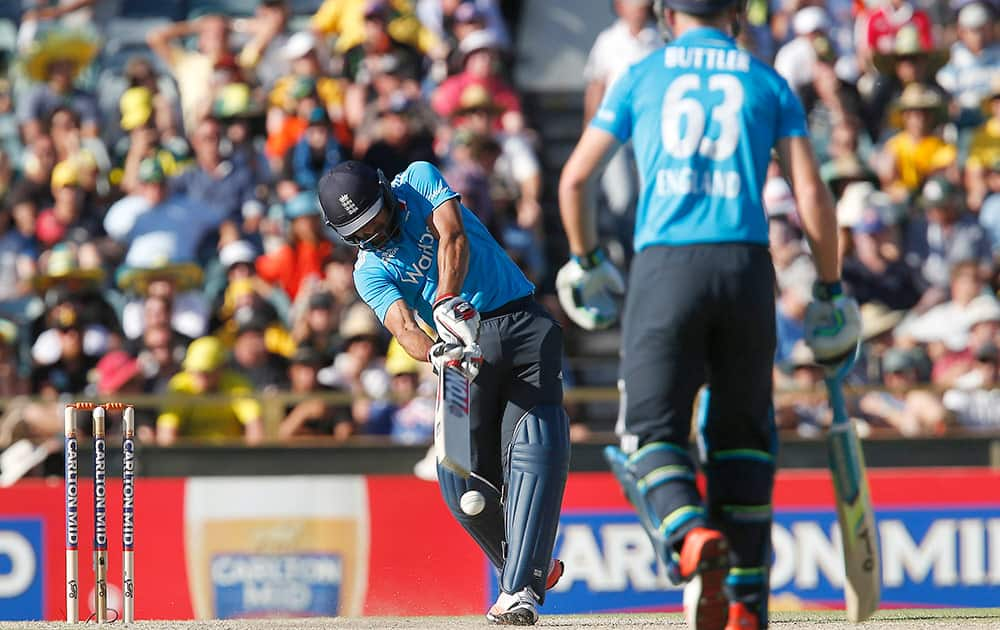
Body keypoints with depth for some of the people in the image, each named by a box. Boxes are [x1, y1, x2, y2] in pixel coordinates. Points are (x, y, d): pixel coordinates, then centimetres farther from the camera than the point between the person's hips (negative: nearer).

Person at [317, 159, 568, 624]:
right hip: (468, 347, 3)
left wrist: (448, 299, -30)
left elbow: (453, 238, -14)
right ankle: (528, 567, 17)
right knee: (461, 476, -8)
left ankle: (520, 590, -23)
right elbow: (404, 328, -12)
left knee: (536, 452, -18)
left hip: (523, 322, -3)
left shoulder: (419, 180, 4)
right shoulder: (371, 272, 5)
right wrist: (437, 354, -34)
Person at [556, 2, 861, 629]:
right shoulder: (769, 83, 13)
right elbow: (811, 191, 4)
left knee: (654, 431, 1)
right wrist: (830, 290, 12)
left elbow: (574, 180, 13)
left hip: (665, 270, -1)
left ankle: (691, 535, -29)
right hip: (746, 267, 1)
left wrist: (586, 262, 28)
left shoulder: (642, 76, 13)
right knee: (742, 434, 14)